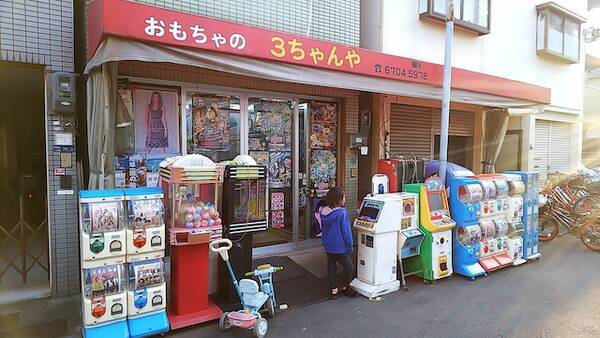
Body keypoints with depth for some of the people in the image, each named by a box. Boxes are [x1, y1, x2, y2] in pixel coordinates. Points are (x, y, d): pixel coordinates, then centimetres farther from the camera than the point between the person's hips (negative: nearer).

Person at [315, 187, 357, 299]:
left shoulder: (323, 211, -1)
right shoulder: (342, 213, -23)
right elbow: (346, 232, -18)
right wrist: (350, 247, -6)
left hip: (328, 246, 7)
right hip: (340, 247, -7)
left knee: (331, 267, 17)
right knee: (349, 267, 11)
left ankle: (333, 290, 26)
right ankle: (345, 288, 27)